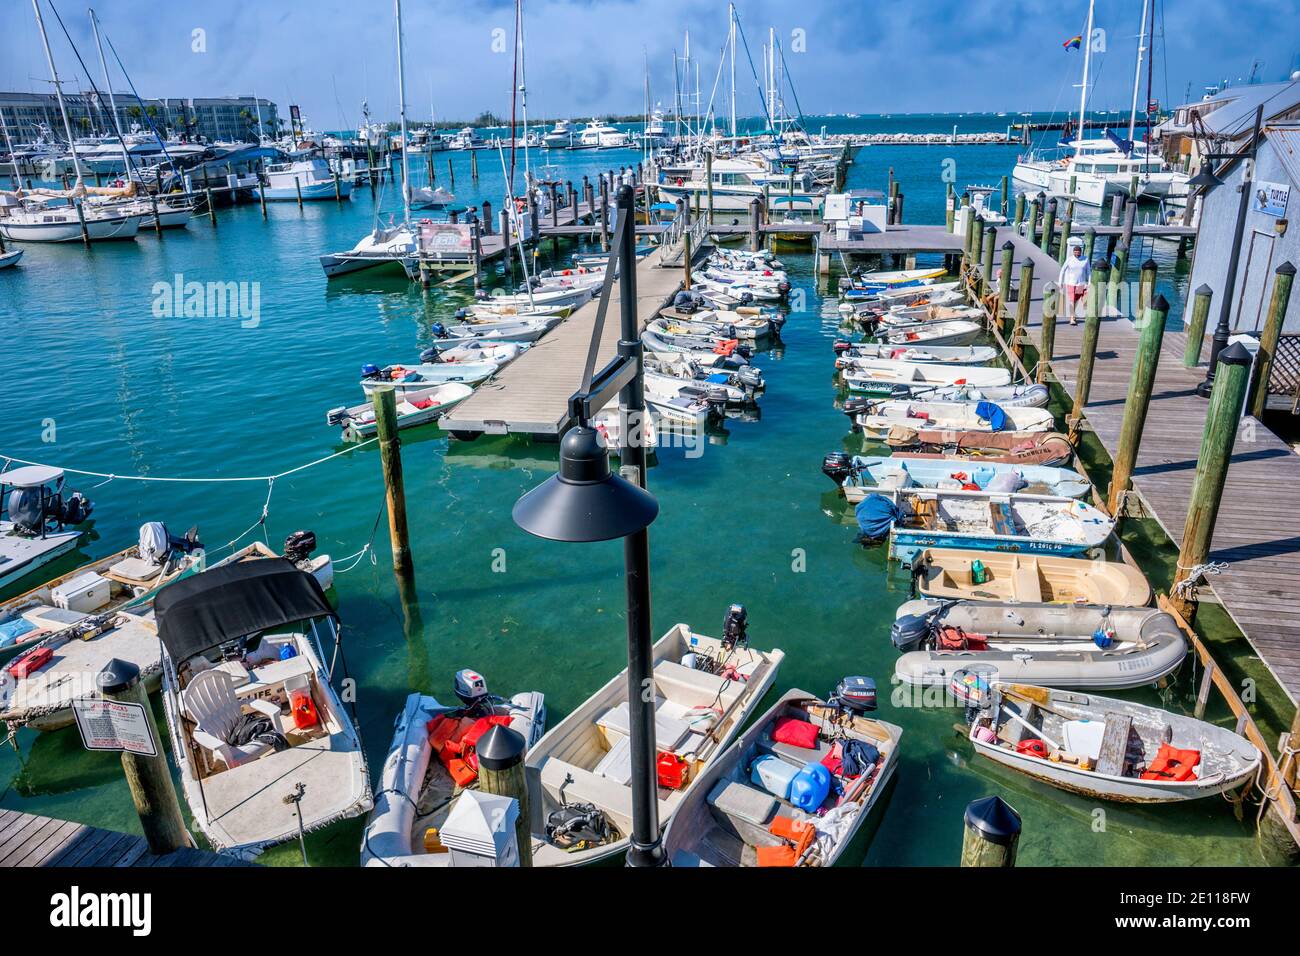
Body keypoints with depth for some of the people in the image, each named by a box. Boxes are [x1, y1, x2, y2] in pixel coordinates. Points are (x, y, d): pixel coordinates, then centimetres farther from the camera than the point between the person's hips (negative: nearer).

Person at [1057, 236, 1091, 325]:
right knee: (1071, 301, -9)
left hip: (1081, 284, 2)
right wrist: (1060, 282, -2)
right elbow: (1062, 270, 0)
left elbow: (1089, 272, 3)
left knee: (1076, 300, 12)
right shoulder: (1069, 259, -6)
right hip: (1071, 283, -2)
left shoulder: (1085, 260, -2)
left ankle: (1073, 314, 33)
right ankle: (1072, 318, -7)